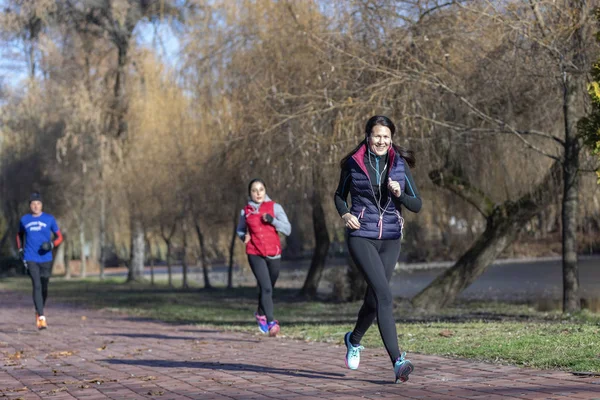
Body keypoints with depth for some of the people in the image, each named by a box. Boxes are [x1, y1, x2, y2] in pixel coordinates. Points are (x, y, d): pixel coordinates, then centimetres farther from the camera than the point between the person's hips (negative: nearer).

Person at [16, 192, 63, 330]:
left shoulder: (49, 219, 2)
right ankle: (41, 318, -19)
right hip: (31, 259, -1)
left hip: (46, 259, 1)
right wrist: (21, 250, 10)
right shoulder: (24, 219, 6)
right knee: (37, 286, -15)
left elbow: (59, 237, 5)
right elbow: (19, 235, 23)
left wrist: (51, 244, -15)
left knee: (44, 288, 10)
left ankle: (39, 312, 35)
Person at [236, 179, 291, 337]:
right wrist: (244, 236, 0)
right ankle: (271, 323, -22)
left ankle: (261, 314, 42)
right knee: (266, 288, -17)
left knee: (267, 288, 14)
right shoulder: (246, 211, 6)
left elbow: (287, 230, -3)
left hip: (273, 254, 1)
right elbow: (240, 229, 23)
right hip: (255, 254, -1)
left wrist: (272, 220, -17)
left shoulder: (274, 207, 1)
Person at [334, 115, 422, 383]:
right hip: (361, 237, -3)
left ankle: (354, 339, 43)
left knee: (374, 297, 12)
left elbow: (417, 205, 3)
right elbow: (339, 195, 13)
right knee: (384, 294, -19)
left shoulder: (400, 164, 3)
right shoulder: (353, 163, -1)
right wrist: (344, 214, -7)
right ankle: (397, 361, -23)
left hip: (390, 240, 3)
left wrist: (399, 193, -16)